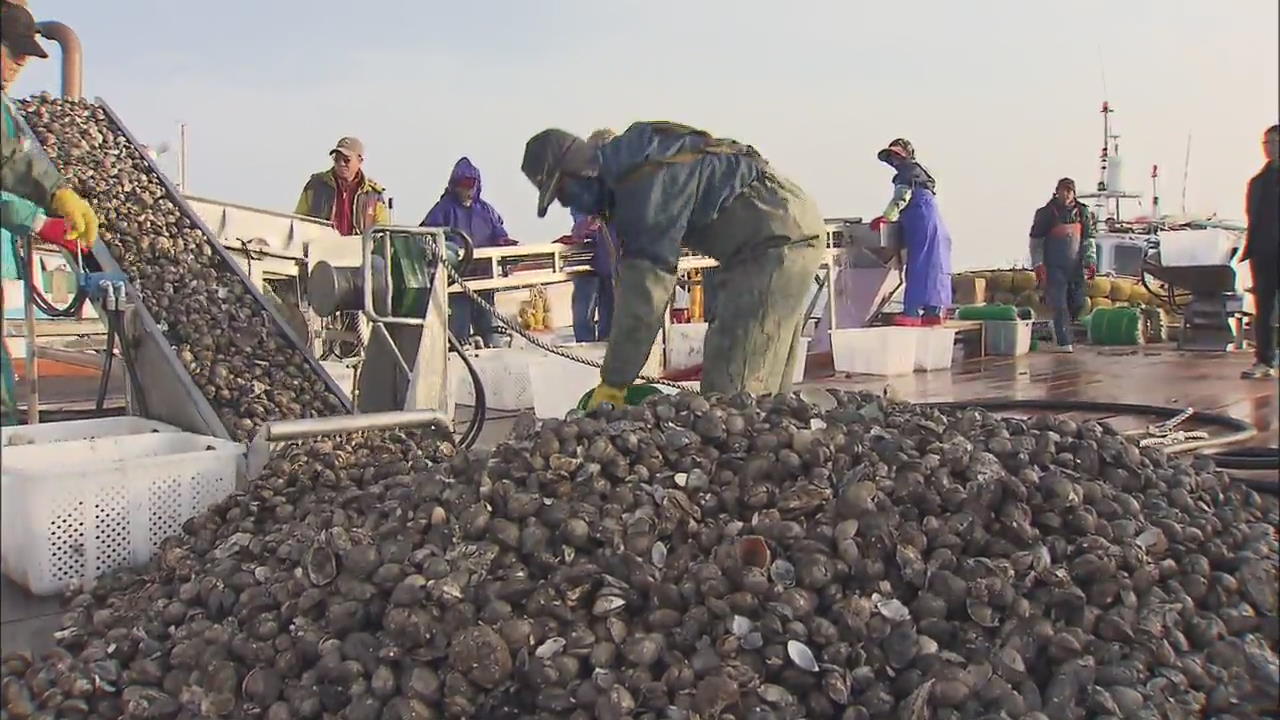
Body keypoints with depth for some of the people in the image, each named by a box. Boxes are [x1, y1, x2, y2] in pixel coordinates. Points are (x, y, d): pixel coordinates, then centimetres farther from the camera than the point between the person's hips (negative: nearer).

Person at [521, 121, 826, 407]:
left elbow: (643, 291, -23)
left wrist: (612, 384, -16)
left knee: (728, 391, -13)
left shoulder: (643, 183, -21)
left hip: (779, 241, -10)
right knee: (762, 389, 13)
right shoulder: (625, 171, 11)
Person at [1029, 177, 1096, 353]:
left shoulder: (1082, 212, 8)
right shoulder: (1046, 213, -3)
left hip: (1075, 267, 4)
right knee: (1059, 305, -9)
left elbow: (1088, 240, 14)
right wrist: (1038, 265, -9)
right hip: (1054, 267, -4)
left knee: (1077, 303, 6)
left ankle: (1060, 330, 29)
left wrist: (1091, 262, 5)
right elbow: (1036, 241, -2)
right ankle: (1063, 342, -7)